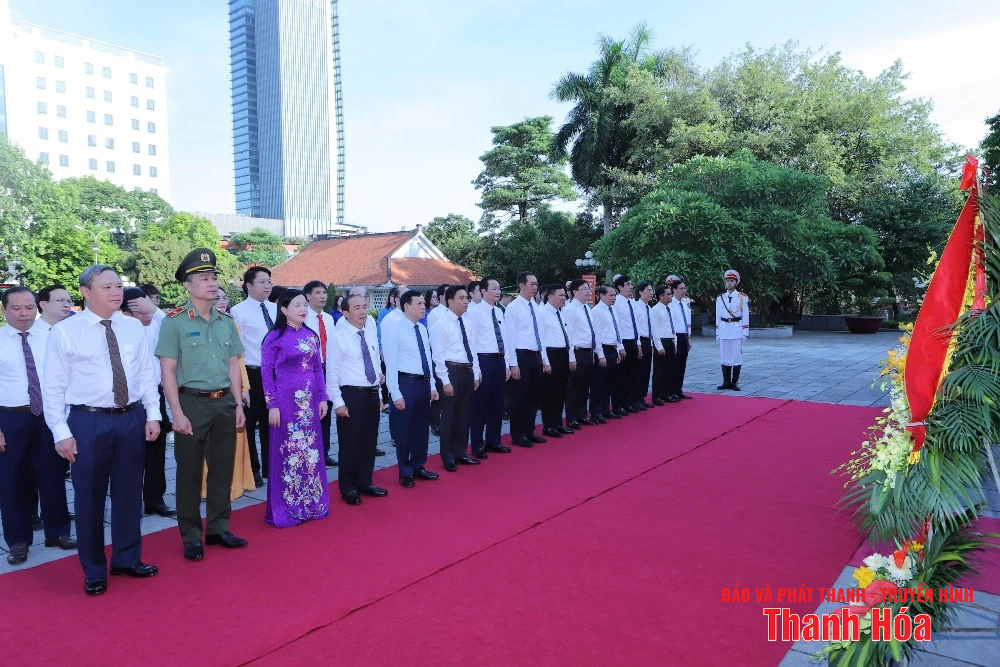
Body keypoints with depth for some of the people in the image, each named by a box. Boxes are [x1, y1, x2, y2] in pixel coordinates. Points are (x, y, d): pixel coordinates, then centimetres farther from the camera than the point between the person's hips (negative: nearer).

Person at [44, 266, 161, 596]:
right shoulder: (64, 331, -6)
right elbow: (53, 386, -5)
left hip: (132, 419, 3)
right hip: (88, 421, -3)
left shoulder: (134, 328, 5)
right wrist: (61, 431, -9)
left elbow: (147, 374, 8)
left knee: (129, 492, 14)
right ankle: (94, 571, 25)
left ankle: (127, 559, 33)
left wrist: (152, 415, 2)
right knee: (89, 497, 7)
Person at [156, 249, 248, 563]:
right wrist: (177, 413, -13)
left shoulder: (227, 321, 7)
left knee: (222, 469, 13)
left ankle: (218, 529, 27)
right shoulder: (174, 321, -8)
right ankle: (191, 536, 20)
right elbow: (168, 371, -9)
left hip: (224, 403, 5)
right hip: (192, 403, -5)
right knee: (189, 472, 6)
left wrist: (238, 404, 7)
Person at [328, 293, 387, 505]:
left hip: (372, 394, 6)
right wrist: (338, 402, -15)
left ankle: (365, 482, 30)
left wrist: (379, 385, 15)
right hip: (351, 395, -6)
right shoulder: (338, 338, -11)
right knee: (350, 442, 3)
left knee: (369, 440, 15)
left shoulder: (371, 334, 8)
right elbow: (332, 373, -12)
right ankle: (348, 488, 17)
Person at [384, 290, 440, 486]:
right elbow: (391, 365, -13)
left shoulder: (422, 329, 10)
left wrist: (432, 386, 14)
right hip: (406, 383, -7)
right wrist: (396, 394, -17)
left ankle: (418, 467, 33)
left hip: (424, 383, 7)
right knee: (404, 429, 6)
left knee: (422, 427, 16)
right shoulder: (394, 330, -11)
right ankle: (405, 472, 21)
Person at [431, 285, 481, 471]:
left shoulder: (467, 323, 12)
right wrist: (445, 381, -16)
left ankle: (460, 452, 27)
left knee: (465, 413, 14)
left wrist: (475, 374, 11)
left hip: (467, 371, 7)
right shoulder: (441, 324, -10)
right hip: (451, 371, -7)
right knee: (449, 414, 3)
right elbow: (438, 355, -13)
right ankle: (448, 457, 16)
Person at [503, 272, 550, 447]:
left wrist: (545, 359, 14)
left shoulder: (535, 307, 12)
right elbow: (510, 337, -13)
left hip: (536, 356, 7)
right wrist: (513, 364, -16)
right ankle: (517, 435, 14)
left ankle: (529, 431, 27)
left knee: (535, 396, 14)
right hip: (522, 356, -7)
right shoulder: (513, 307, -10)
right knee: (520, 397, 2)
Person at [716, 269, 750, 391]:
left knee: (737, 357, 0)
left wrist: (745, 333, -4)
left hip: (737, 331, -2)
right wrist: (717, 333, 7)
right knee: (725, 357, 6)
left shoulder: (743, 298, 1)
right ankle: (726, 382, 13)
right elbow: (718, 317, 10)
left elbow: (745, 317, 0)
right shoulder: (720, 298, 9)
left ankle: (735, 382, 7)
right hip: (724, 331, 3)